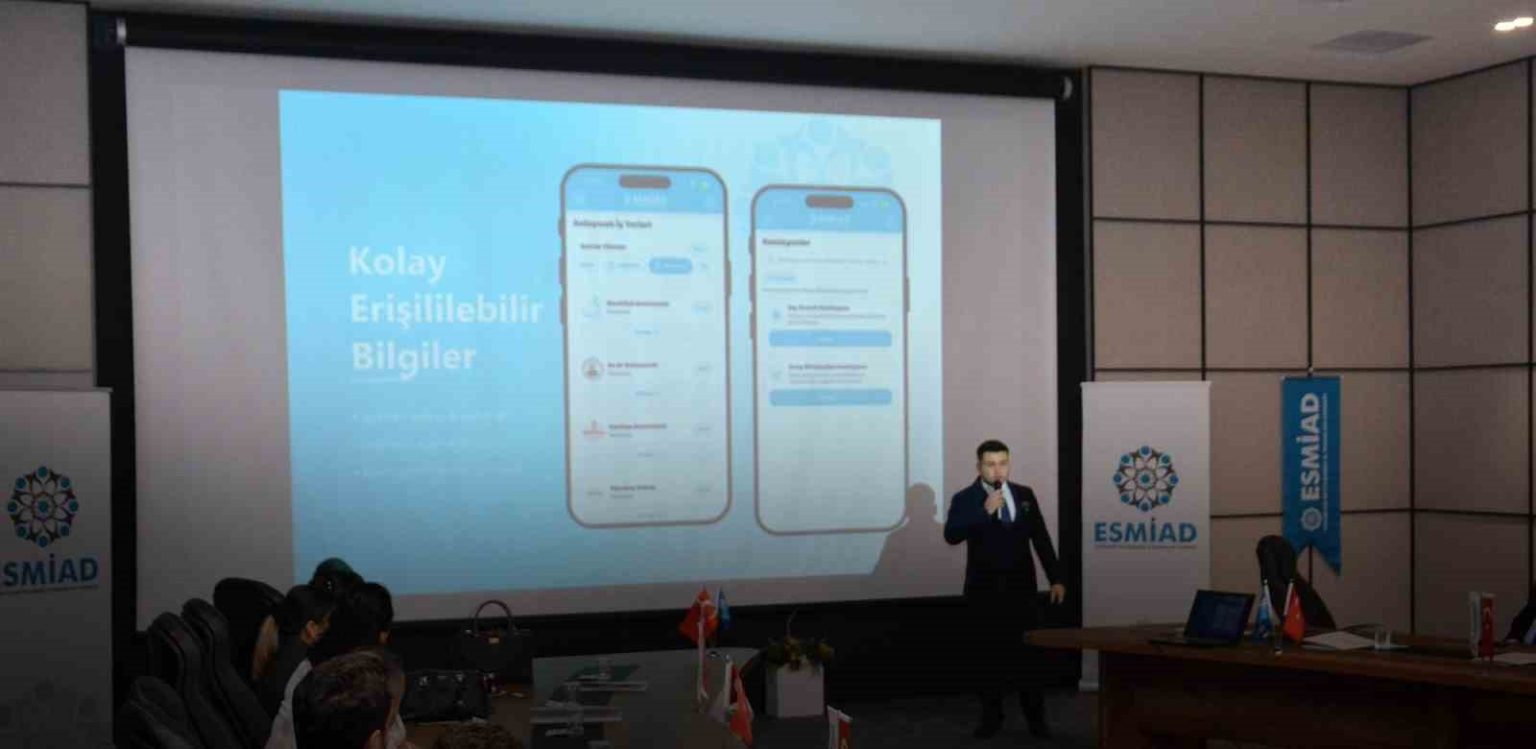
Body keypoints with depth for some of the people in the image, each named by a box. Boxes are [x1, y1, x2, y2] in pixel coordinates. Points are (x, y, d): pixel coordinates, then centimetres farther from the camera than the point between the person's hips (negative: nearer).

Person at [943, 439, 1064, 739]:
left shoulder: (1025, 494, 6)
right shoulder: (965, 499, -4)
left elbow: (1041, 538, 10)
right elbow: (951, 535, -20)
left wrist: (1055, 578, 7)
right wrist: (984, 511, -27)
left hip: (1021, 587, 2)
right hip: (985, 589, -2)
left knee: (1027, 651, 2)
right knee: (989, 654, 6)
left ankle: (1035, 717, 12)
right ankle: (991, 716, 17)